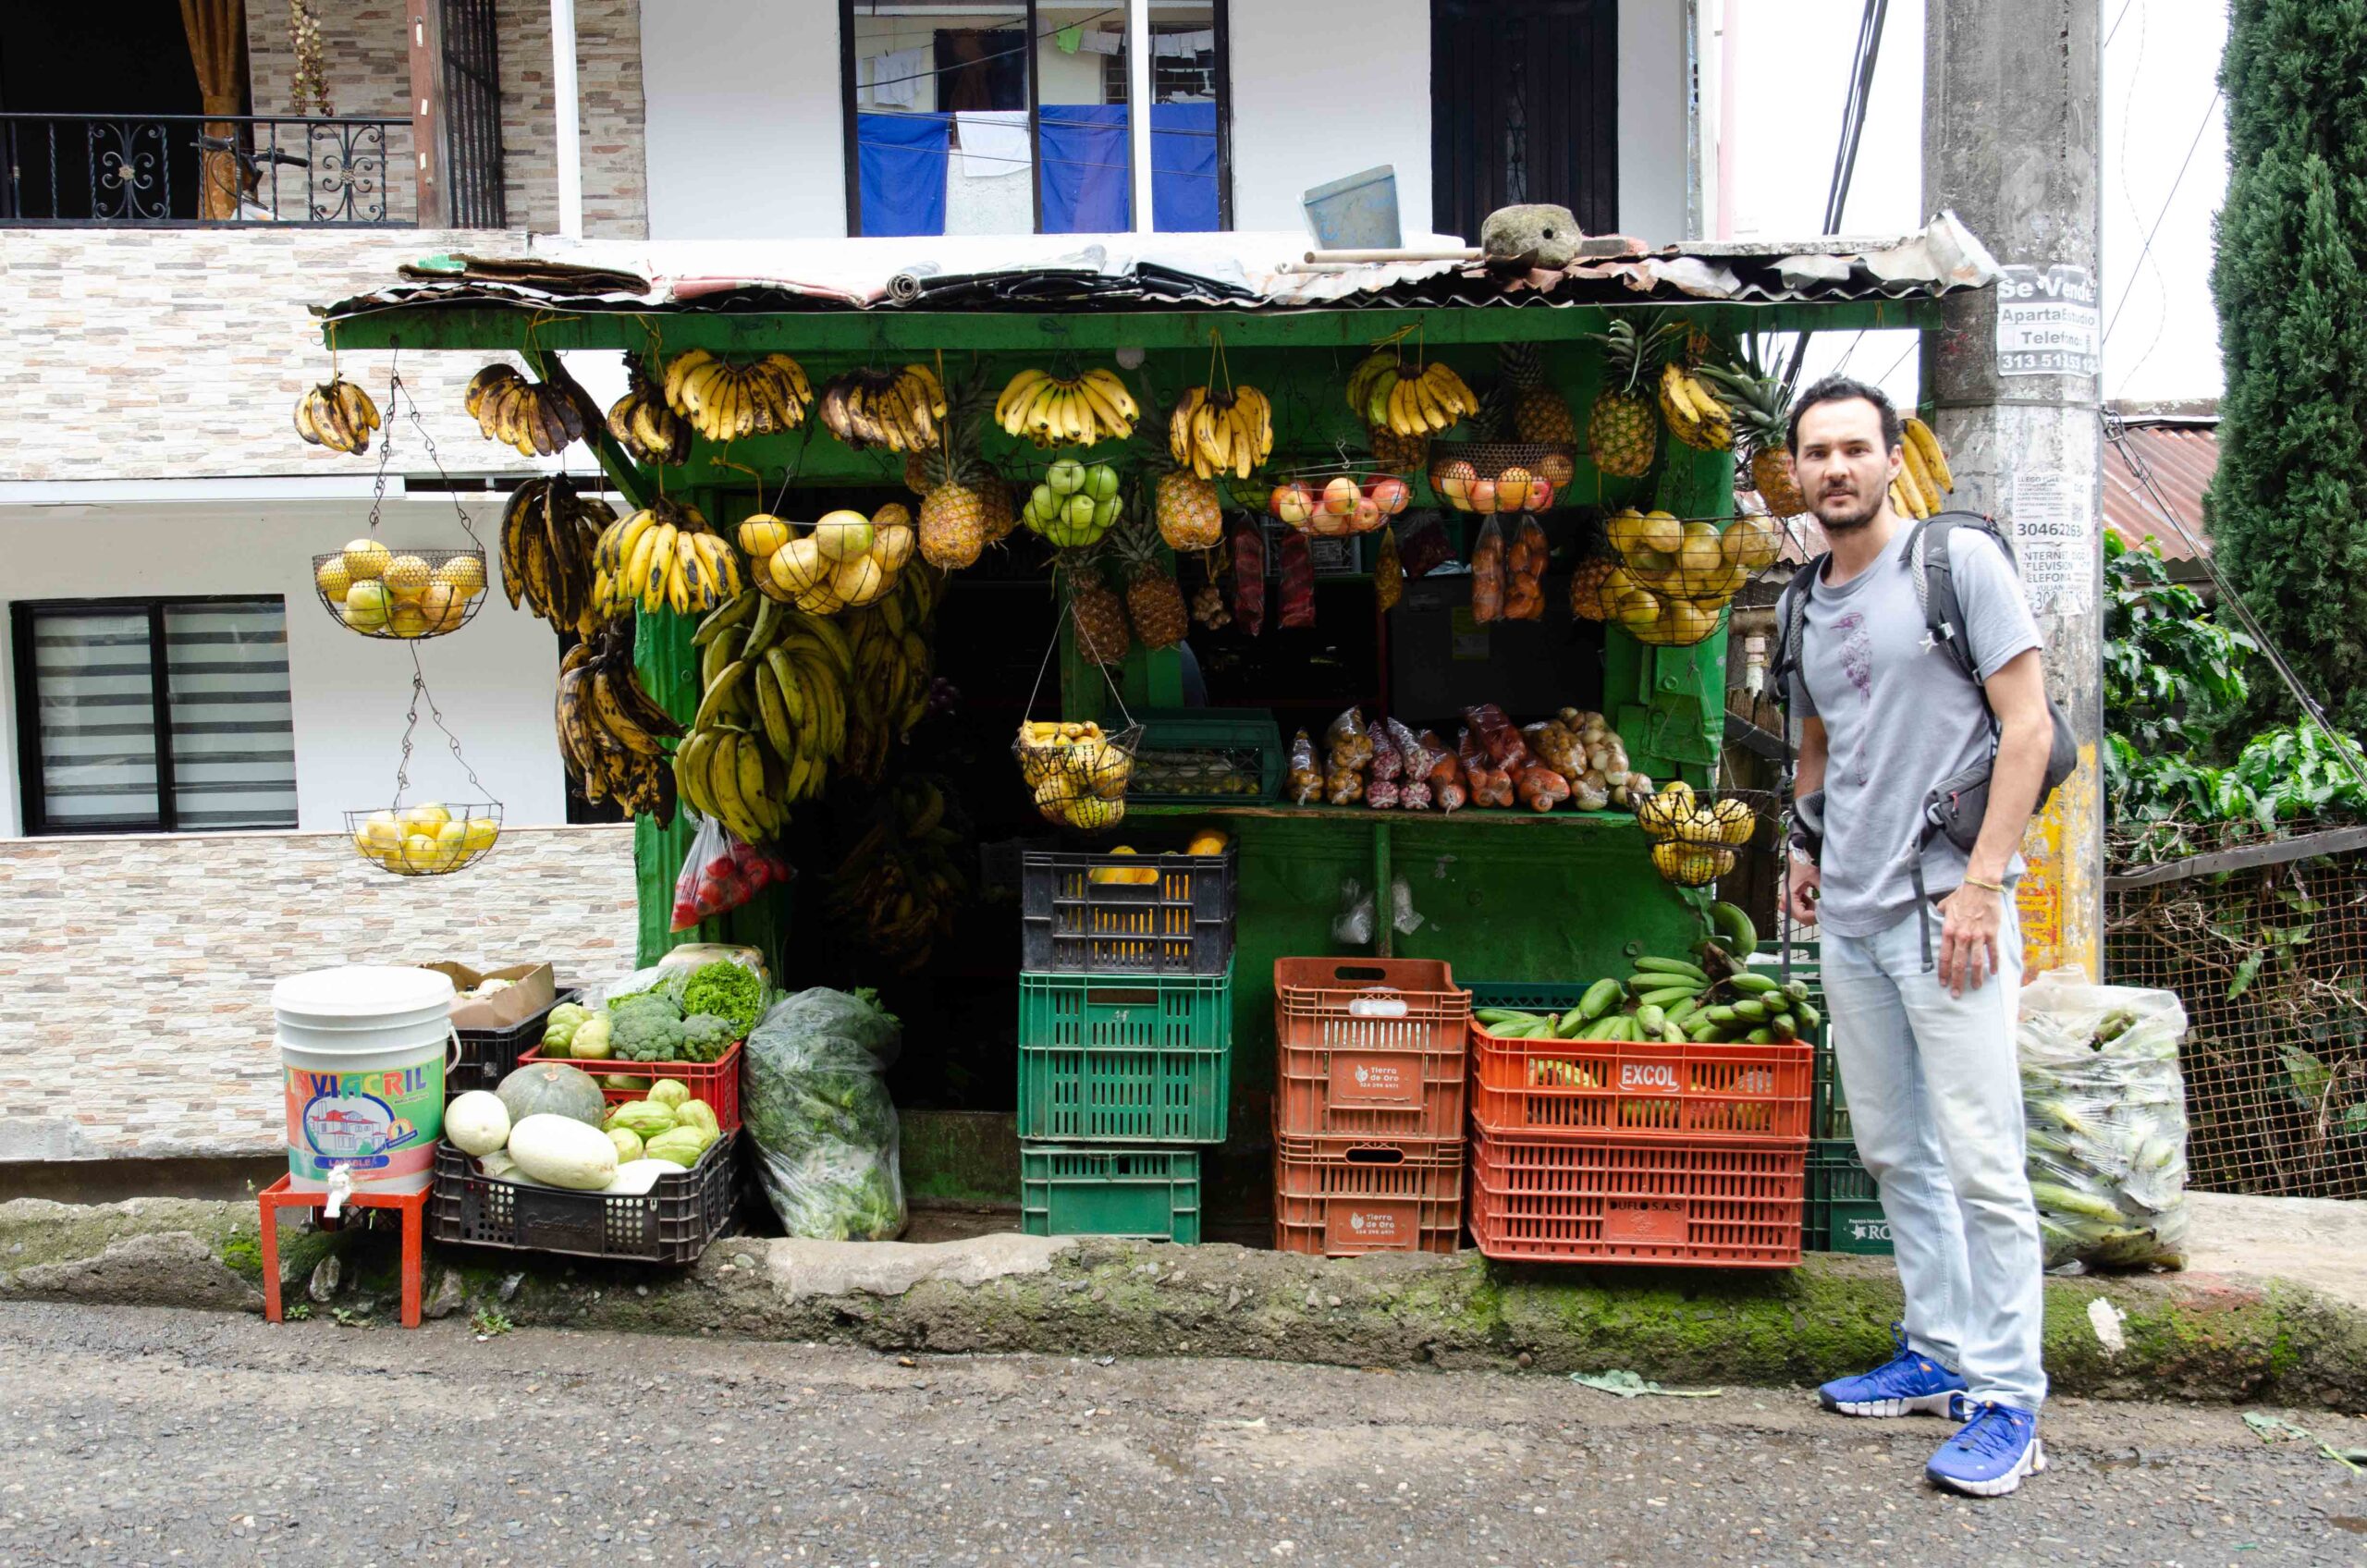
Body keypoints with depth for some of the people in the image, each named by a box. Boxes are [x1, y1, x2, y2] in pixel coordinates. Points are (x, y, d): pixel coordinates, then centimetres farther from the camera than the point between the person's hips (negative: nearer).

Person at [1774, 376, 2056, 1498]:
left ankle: (2005, 1398, 2)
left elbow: (2027, 726, -9)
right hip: (1849, 912, 7)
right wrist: (1805, 844, 12)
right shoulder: (1802, 604, 14)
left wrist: (1980, 885, -15)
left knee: (1979, 1160, -6)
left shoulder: (1958, 560, -5)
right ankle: (1940, 1353, 26)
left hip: (1943, 900, -7)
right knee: (1893, 1152, 13)